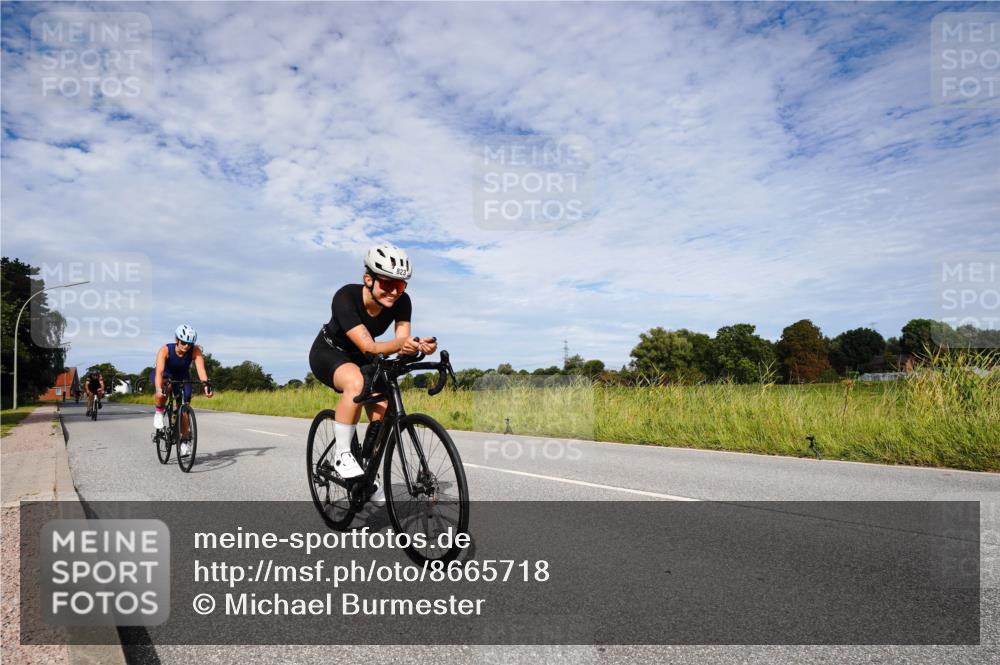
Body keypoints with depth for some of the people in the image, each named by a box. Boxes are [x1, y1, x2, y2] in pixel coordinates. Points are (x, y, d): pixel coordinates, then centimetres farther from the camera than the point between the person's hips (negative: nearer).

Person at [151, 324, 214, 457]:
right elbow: (159, 371, -45)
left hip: (182, 377, 2)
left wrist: (206, 384, -57)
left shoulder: (195, 351, -29)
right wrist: (159, 388, -61)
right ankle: (159, 412, -9)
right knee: (163, 391, -38)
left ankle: (184, 441, 7)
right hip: (164, 375, -2)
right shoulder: (165, 350, -33)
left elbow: (201, 369, -40)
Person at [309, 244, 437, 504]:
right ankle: (342, 455, -21)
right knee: (356, 382, -39)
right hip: (328, 353, -5)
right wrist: (400, 344, -59)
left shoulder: (401, 301, -21)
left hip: (360, 358, 5)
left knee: (383, 417, -12)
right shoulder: (346, 297, -34)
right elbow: (368, 346, -40)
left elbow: (402, 342, -26)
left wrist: (419, 346, -50)